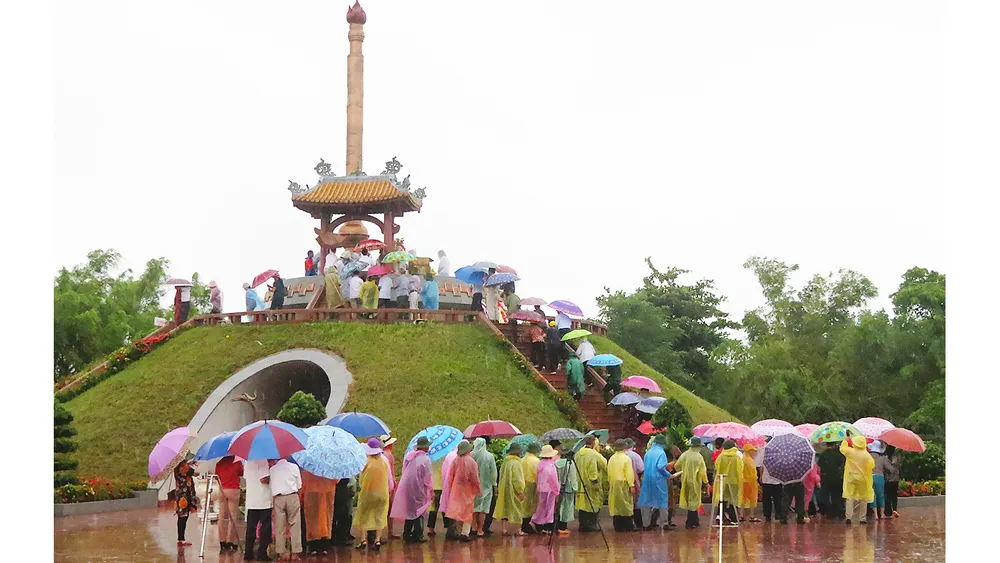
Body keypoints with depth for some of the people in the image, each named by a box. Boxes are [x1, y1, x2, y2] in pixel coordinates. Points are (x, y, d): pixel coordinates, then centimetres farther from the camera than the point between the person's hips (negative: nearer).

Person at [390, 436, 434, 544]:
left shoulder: (409, 456, 4)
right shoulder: (425, 459, -16)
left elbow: (404, 472, 11)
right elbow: (428, 477, -13)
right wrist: (431, 491, -2)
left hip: (406, 488, 6)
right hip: (418, 489, -6)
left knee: (409, 510, 16)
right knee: (419, 512, 4)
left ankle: (407, 535, 21)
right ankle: (417, 536, 5)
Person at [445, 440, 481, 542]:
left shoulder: (456, 460, -3)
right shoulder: (471, 461, -15)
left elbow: (451, 475, 4)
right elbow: (475, 477, -11)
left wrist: (451, 487, 15)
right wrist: (478, 488, 2)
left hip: (456, 488, 4)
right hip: (468, 489, -4)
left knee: (457, 510, 12)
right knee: (467, 511, 4)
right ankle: (465, 533, 3)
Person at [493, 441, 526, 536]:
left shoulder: (505, 462, 9)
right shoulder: (516, 463, -17)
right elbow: (517, 479, -19)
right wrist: (520, 492, -15)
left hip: (504, 489, 8)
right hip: (513, 490, -8)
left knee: (504, 508, 10)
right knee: (516, 508, 2)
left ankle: (503, 529, 9)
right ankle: (517, 530, 5)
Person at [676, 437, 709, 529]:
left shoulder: (684, 455, -1)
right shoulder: (699, 457, -16)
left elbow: (676, 466, 4)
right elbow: (702, 471, -16)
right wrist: (706, 481, -4)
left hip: (685, 481, 5)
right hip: (695, 481, -5)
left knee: (691, 501, 18)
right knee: (693, 501, 4)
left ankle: (695, 521, 28)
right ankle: (689, 523, 5)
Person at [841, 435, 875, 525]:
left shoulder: (850, 451, -9)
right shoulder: (866, 455, -11)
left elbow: (842, 448, 10)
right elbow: (872, 465, -4)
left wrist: (847, 439, 22)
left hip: (851, 478, 0)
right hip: (863, 479, 0)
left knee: (850, 497, 5)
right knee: (863, 498, 9)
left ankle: (849, 516, -5)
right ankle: (862, 518, 10)